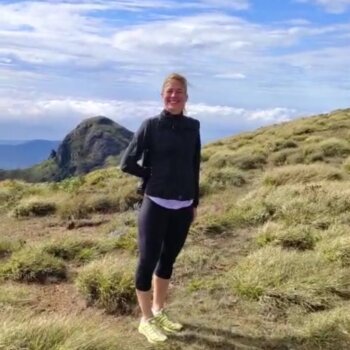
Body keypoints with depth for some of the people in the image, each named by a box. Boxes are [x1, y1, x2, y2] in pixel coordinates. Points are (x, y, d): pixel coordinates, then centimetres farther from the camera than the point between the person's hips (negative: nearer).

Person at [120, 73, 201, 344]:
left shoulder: (193, 127, 5)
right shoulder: (151, 126, -6)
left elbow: (195, 167, 12)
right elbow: (127, 163, -6)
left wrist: (195, 202, 13)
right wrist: (154, 176, -1)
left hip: (183, 207, 4)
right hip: (156, 205, -4)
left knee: (168, 259, 15)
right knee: (148, 261, 2)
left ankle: (159, 311, 33)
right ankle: (146, 320, 18)